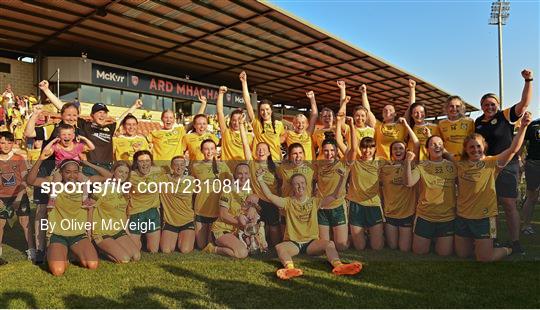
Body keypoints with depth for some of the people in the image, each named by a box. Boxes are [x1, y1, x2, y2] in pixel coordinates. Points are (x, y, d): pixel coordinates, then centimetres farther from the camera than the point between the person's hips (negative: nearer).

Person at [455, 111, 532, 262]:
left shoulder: (491, 163, -7)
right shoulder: (460, 165, 2)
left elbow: (513, 149, -18)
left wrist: (523, 127, -31)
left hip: (484, 217, -3)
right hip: (462, 216, 4)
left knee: (484, 258, 2)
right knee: (462, 254, 14)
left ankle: (507, 250, 32)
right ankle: (476, 244, 45)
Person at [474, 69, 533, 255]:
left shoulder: (506, 116, -3)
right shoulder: (478, 122, 10)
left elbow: (524, 103, -16)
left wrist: (528, 81, -25)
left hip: (506, 166, -5)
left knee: (509, 204, -4)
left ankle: (515, 242, 5)